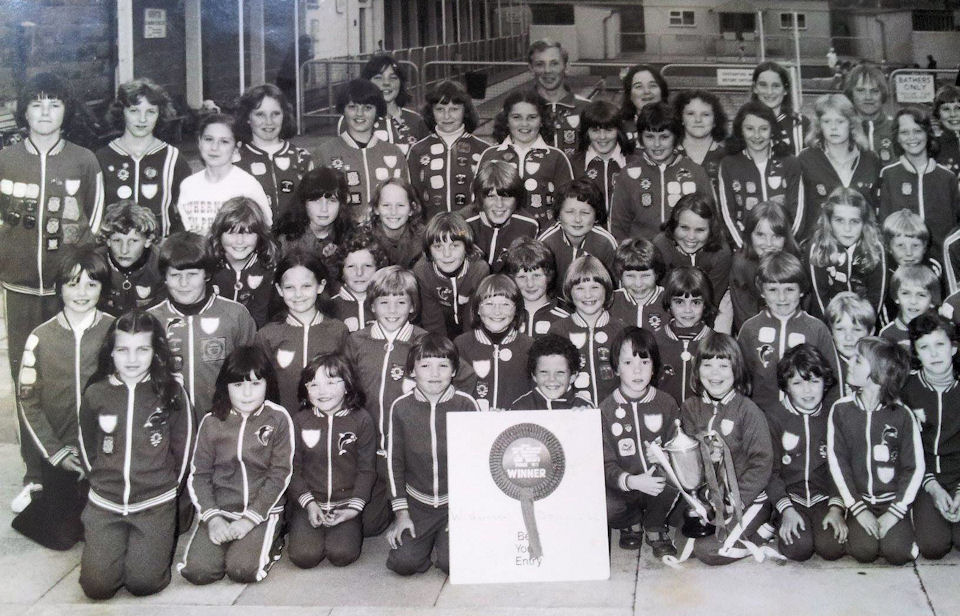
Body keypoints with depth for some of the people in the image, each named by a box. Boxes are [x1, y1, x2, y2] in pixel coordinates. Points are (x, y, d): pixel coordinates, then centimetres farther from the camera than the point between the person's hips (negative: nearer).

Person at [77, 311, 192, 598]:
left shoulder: (172, 391, -6)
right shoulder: (95, 394, -1)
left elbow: (183, 447, 2)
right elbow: (87, 448, 12)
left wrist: (167, 486, 7)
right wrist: (103, 483, 12)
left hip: (156, 504, -2)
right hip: (104, 503, 2)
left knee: (143, 583, -10)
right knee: (96, 585, -5)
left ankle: (163, 538, 20)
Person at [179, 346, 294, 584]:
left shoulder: (279, 419, -3)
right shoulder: (212, 422, 4)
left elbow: (280, 475, -5)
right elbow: (199, 475, 4)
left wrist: (249, 519, -13)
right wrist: (212, 517, -11)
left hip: (263, 510, -2)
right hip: (220, 508, 2)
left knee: (242, 569, -24)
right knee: (197, 570, -18)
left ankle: (269, 543, 8)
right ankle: (227, 542, 12)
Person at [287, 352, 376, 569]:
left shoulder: (361, 420, -3)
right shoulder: (300, 421, 0)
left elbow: (366, 470, -1)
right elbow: (293, 468, 2)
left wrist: (354, 507, -10)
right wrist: (309, 502, -10)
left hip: (345, 503, -1)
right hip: (308, 503, 1)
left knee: (342, 554, -20)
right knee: (304, 555, -17)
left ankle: (352, 530, 13)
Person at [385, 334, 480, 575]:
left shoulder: (466, 404, -7)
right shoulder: (400, 407, -4)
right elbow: (394, 462, 2)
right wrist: (401, 513, -2)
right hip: (417, 503, 1)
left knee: (453, 562, -18)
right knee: (403, 562, -13)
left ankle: (446, 537, 16)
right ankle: (427, 537, 19)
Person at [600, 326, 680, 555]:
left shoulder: (666, 403, 2)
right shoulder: (606, 409, -3)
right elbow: (606, 463, -8)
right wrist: (632, 481, -28)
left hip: (658, 484, 1)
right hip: (623, 487, -1)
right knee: (602, 511, -32)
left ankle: (654, 529, -1)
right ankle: (631, 522, 8)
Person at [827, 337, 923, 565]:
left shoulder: (902, 415, -5)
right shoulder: (841, 409, -3)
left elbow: (915, 467, -4)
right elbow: (837, 462, -5)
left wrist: (895, 513, -12)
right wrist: (858, 509, -11)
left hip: (892, 501, 0)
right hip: (858, 499, 0)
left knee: (896, 552, -21)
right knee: (864, 550, -21)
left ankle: (900, 530, 12)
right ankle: (854, 529, 11)